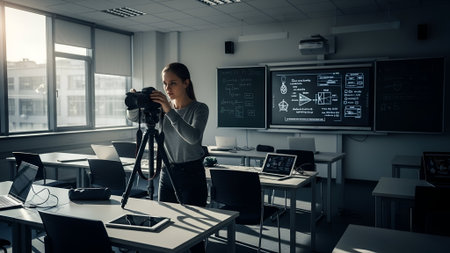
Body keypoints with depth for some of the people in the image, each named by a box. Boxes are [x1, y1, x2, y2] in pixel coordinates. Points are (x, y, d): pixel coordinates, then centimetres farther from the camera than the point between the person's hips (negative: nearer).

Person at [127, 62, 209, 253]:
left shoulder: (199, 109, -10)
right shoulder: (161, 108, 6)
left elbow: (193, 137, -27)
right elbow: (133, 118, -1)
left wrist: (169, 110, -34)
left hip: (192, 175, -5)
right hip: (167, 173, 5)